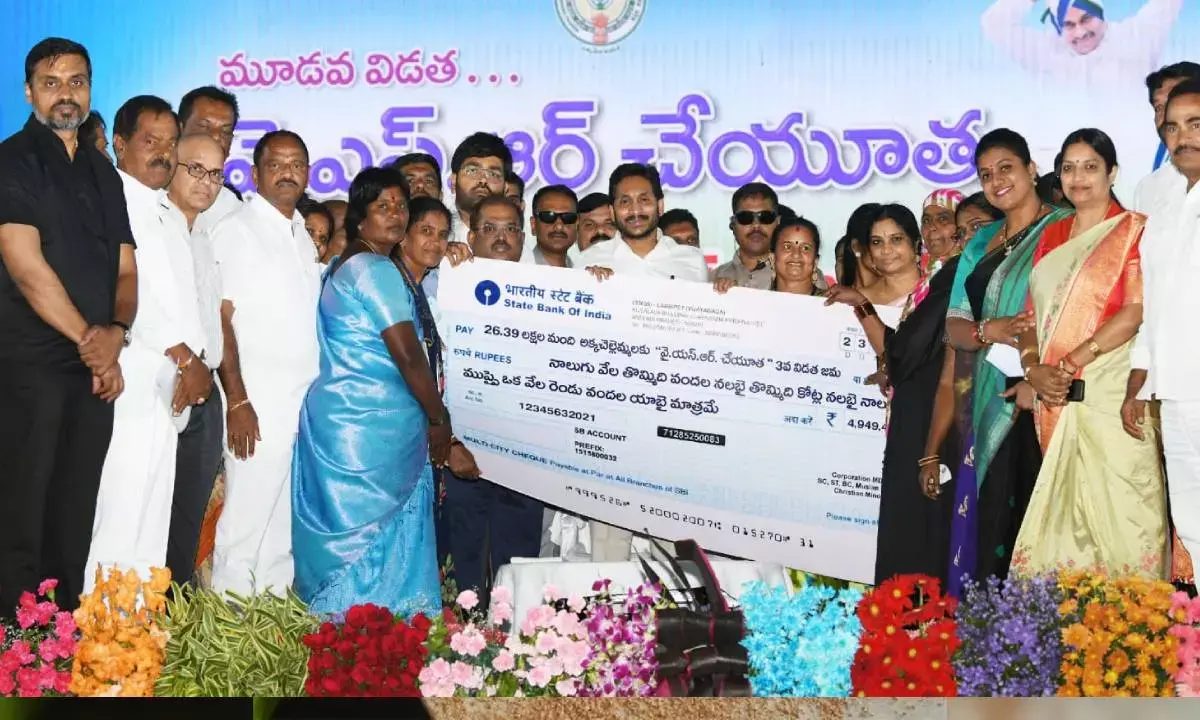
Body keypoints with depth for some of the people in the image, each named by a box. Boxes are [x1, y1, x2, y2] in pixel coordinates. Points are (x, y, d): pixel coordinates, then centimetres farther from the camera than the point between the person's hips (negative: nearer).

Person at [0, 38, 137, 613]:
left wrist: (116, 334, -6)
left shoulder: (102, 173, 19)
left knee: (76, 519, 8)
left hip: (96, 367, 6)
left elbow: (125, 270, 13)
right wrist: (89, 339, -11)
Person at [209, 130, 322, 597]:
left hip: (306, 405, 7)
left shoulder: (303, 235, 17)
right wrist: (237, 401, -15)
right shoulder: (236, 231, -4)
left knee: (285, 531, 11)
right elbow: (220, 318, -9)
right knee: (245, 527, -4)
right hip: (259, 405, -6)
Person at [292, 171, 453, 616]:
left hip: (347, 423, 9)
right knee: (372, 544, -3)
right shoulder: (378, 270, -12)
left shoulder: (345, 266, 18)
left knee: (353, 541, 10)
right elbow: (408, 356, -15)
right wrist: (439, 420, -4)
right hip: (371, 429, -9)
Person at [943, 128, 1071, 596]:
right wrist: (990, 330, -7)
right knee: (990, 519, 4)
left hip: (1039, 400, -6)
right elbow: (954, 327, 14)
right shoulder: (981, 243, 19)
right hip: (991, 403, 6)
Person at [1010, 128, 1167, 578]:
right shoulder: (1051, 238, 18)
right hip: (1055, 400, 5)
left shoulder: (1134, 230, 0)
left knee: (1116, 508, -6)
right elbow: (1032, 312, 14)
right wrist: (1033, 368, -5)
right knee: (1063, 510, 7)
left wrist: (1070, 363, -15)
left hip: (1112, 395, -5)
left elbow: (1137, 313, -11)